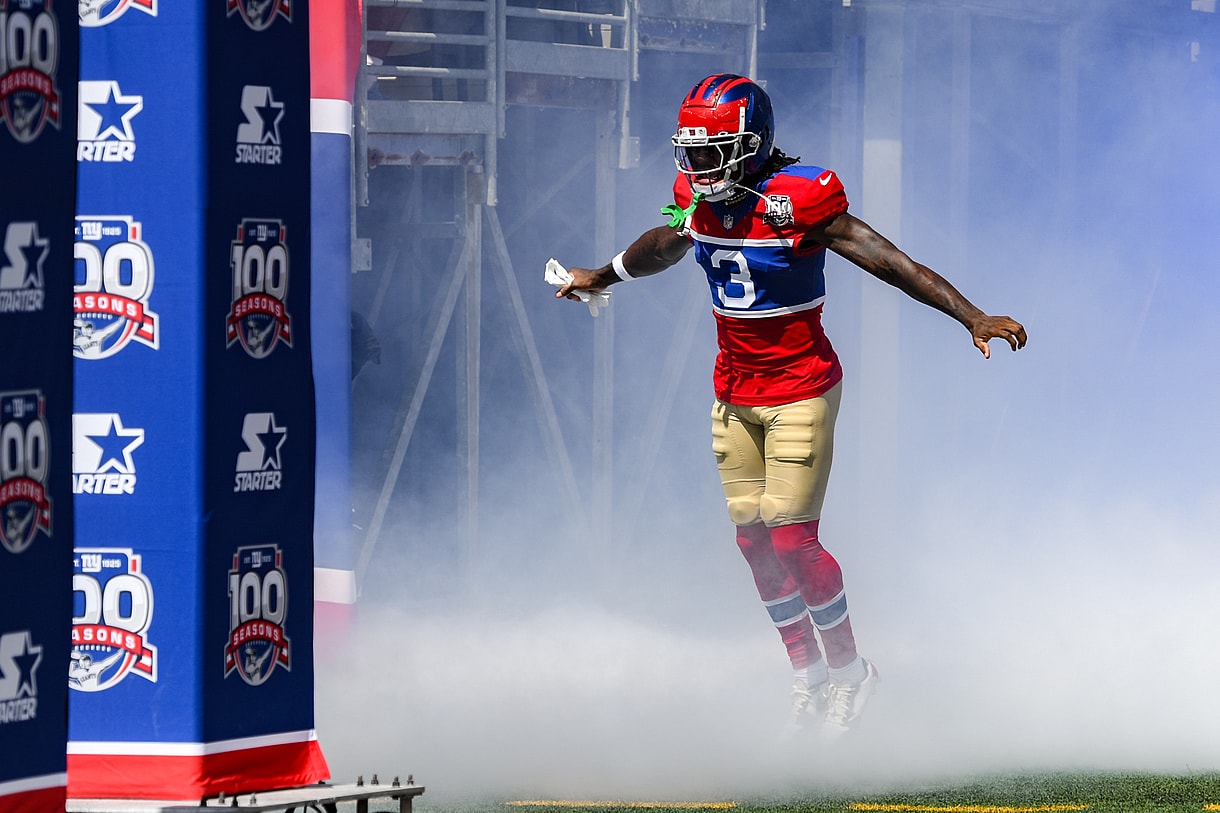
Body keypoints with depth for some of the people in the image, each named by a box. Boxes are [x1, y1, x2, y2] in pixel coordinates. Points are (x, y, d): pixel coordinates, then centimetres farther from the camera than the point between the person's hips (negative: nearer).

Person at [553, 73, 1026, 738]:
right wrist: (601, 278, 41)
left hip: (800, 389, -6)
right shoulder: (699, 197, -1)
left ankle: (848, 669, 11)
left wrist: (974, 318, -31)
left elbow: (891, 263, -24)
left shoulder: (798, 201, -22)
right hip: (735, 390, 7)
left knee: (791, 539, -10)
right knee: (755, 541, 7)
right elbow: (667, 243, 23)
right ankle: (808, 677, 21)